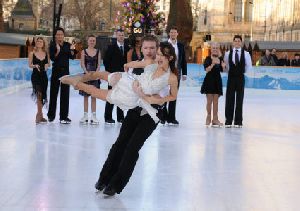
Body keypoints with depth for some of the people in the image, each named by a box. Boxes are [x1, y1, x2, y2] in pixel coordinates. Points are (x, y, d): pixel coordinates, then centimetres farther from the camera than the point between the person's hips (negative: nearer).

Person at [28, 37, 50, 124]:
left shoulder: (46, 54, 6)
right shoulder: (32, 53, -1)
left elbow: (49, 63, 12)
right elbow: (30, 65, 1)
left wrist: (47, 65, -11)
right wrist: (35, 66, -19)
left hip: (44, 76, 3)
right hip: (35, 75, -3)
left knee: (42, 95, 6)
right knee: (39, 94, -14)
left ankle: (39, 115, 19)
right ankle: (40, 115, -12)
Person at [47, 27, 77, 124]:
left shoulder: (67, 45, 6)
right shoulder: (53, 45, -5)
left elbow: (72, 57, 1)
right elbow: (52, 58, -15)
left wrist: (72, 50, -16)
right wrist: (58, 51, -30)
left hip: (65, 71, 3)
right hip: (56, 71, -3)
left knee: (65, 94, 2)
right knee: (54, 93, 4)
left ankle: (64, 116, 7)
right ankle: (51, 115, 19)